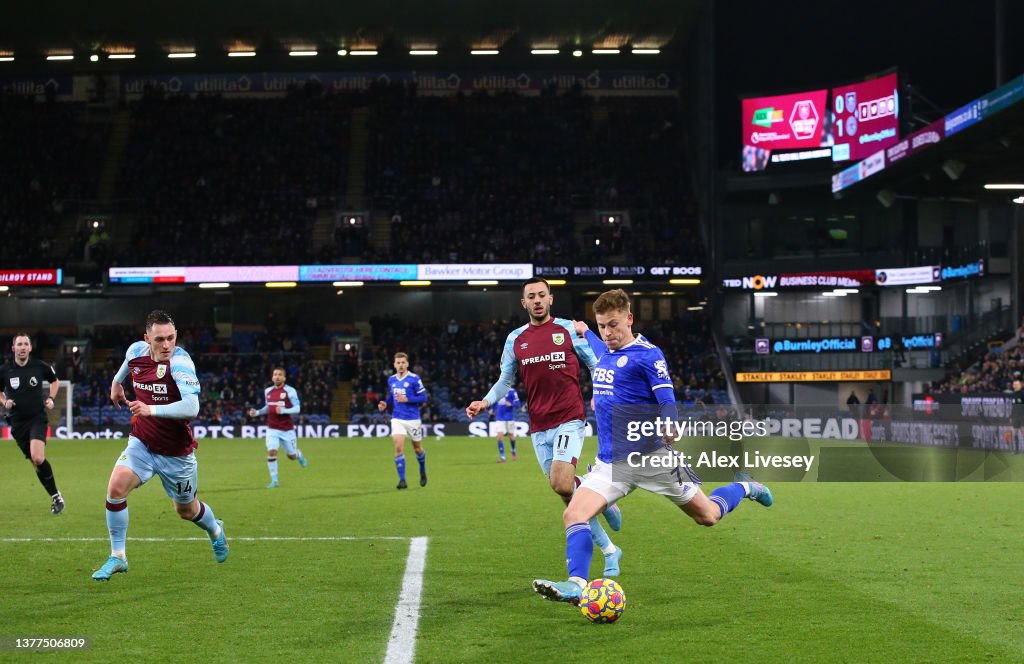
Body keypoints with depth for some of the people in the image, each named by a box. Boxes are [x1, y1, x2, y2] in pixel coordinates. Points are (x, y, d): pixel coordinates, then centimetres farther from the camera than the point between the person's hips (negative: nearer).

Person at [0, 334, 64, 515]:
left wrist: (51, 398, 2)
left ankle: (56, 496, -8)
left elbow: (55, 381, 17)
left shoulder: (40, 366, -3)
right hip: (17, 423, 3)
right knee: (35, 462, 4)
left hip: (38, 419, -3)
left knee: (38, 458, -22)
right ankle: (55, 496, 18)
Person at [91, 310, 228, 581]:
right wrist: (117, 381, 34)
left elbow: (192, 407, -37)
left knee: (186, 510, 15)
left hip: (176, 452, -3)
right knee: (116, 488, -21)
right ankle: (117, 558, -7)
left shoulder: (180, 362, -25)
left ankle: (215, 530, 51)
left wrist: (151, 409, -45)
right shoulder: (136, 351, -7)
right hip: (141, 443, 4)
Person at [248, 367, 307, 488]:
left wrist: (283, 411, -27)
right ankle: (274, 481, -8)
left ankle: (299, 455, 47)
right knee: (271, 452, -16)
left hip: (287, 429, -3)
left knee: (292, 456, 8)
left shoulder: (290, 391, -9)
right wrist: (257, 412, 6)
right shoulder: (267, 391, 6)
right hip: (272, 429, 3)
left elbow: (297, 408, -12)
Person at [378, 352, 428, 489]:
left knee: (417, 449, 12)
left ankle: (423, 472, 41)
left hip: (413, 419, -2)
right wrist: (385, 404, 2)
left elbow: (423, 397, -10)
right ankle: (402, 480, -10)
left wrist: (407, 399, -21)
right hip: (397, 419, 3)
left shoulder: (414, 379, -9)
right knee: (398, 448, -14)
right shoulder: (391, 380, 6)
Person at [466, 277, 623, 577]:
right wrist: (485, 402, -2)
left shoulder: (569, 330, 2)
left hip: (569, 420, -4)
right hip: (539, 427, 4)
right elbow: (504, 381, 16)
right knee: (569, 496, 4)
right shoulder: (515, 339, 11)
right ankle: (609, 551, 17)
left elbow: (597, 366, 8)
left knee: (561, 485, -23)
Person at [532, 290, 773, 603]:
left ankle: (744, 488, 39)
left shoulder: (648, 354, -11)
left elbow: (666, 397, -20)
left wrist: (668, 426, -37)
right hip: (611, 461, 6)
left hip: (650, 457, -6)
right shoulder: (604, 355, 12)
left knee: (708, 516, 9)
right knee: (574, 515, -17)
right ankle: (577, 585, -23)